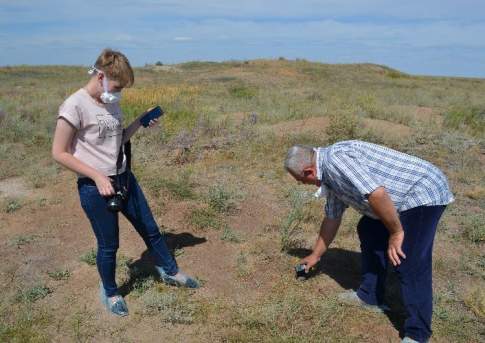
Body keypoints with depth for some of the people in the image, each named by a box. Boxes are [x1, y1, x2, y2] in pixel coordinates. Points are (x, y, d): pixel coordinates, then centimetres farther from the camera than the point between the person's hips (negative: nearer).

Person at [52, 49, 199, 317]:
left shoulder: (111, 103, 5)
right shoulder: (75, 106, -17)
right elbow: (59, 153, -14)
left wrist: (140, 123, -1)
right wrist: (97, 176, -19)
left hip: (124, 179, 7)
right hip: (96, 188, -7)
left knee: (150, 229, 18)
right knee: (109, 245, 10)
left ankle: (170, 271, 41)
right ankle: (110, 292, 37)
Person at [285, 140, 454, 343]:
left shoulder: (335, 158, -23)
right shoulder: (330, 174, 10)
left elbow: (376, 193, -34)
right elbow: (332, 217, 21)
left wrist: (396, 232, -22)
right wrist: (315, 255, 30)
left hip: (424, 193, -10)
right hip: (407, 197, 10)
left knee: (410, 264, -10)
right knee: (368, 231, 17)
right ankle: (370, 297, 27)